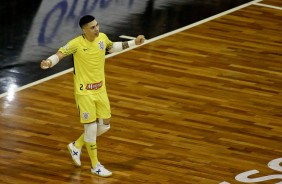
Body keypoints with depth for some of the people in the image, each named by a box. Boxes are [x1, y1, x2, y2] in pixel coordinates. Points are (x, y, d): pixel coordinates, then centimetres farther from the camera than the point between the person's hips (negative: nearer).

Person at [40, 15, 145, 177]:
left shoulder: (102, 37, -2)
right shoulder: (77, 44, -20)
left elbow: (112, 47, 19)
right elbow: (60, 54, -19)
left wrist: (133, 43, 22)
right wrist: (48, 62, -41)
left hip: (100, 90, 6)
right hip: (84, 92, -6)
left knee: (104, 126, 11)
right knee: (91, 128, -2)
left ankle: (76, 146, 34)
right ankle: (95, 166, 14)